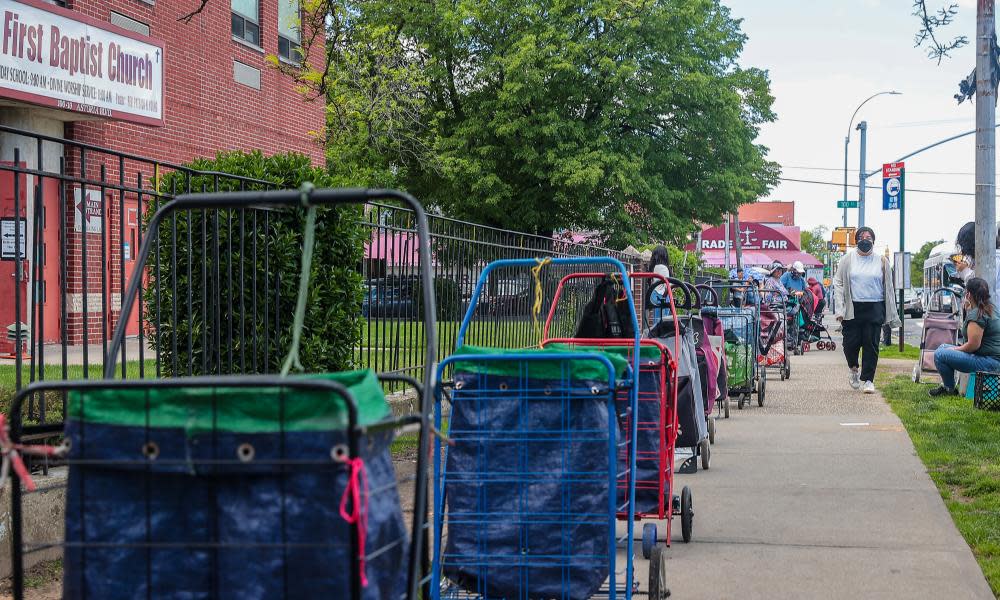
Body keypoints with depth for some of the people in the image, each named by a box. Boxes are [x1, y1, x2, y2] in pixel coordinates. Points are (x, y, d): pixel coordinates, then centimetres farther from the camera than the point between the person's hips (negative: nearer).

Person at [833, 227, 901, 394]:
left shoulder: (882, 262, 9)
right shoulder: (848, 260, 7)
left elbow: (888, 288, 11)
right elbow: (838, 284, 5)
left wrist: (892, 315, 7)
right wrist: (840, 309, -6)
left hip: (874, 309, 0)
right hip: (852, 309, 0)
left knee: (871, 344, -3)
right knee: (851, 343, -1)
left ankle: (867, 380, 3)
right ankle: (854, 369, 28)